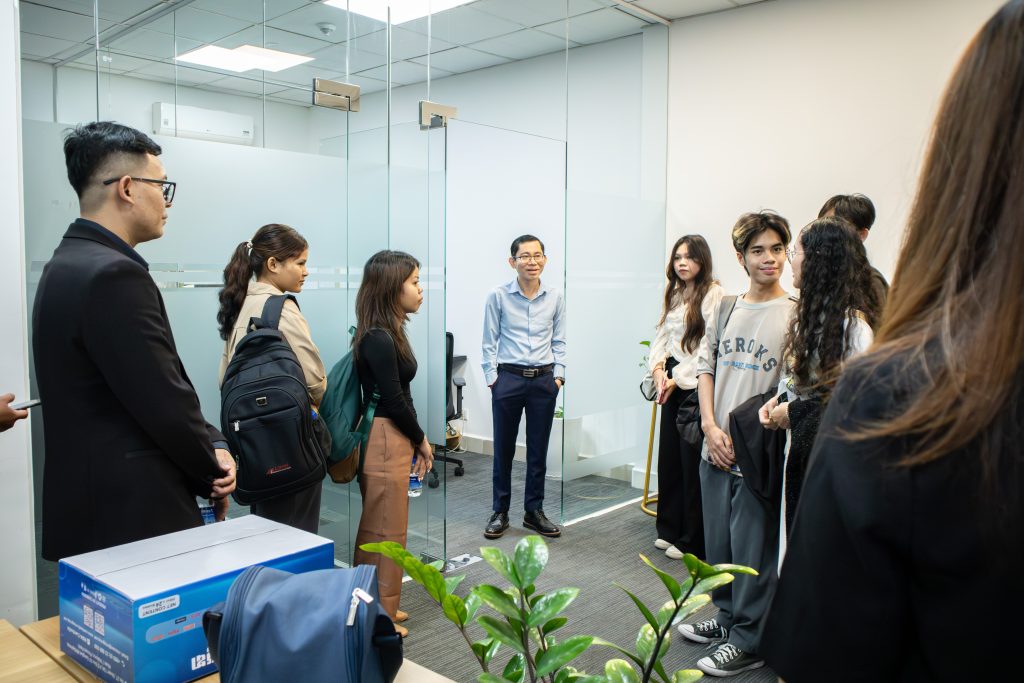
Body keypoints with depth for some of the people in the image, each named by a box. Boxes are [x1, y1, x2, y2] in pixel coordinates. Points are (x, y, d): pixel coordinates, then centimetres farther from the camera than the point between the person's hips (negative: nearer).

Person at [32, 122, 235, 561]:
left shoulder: (71, 263, 10)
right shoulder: (114, 274, -22)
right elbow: (165, 402, -20)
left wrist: (211, 444, -2)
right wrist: (212, 474, -4)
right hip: (133, 518, -10)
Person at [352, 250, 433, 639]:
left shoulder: (389, 333, 11)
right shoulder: (378, 338, -19)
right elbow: (394, 400, -17)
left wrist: (415, 441, 6)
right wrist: (421, 440, -3)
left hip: (393, 441, 9)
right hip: (386, 443, -9)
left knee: (377, 530, 18)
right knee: (386, 534, 3)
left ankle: (376, 606, 31)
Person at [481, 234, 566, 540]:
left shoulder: (555, 298, 3)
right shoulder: (498, 296, -4)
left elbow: (559, 341, 9)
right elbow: (489, 342, 0)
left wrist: (558, 374, 3)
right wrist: (492, 377, -4)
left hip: (544, 381, 2)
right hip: (508, 379, -2)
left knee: (538, 450, 10)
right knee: (503, 449, 6)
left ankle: (534, 511, 23)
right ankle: (499, 511, 19)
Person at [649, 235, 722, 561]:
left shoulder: (713, 294, -11)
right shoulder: (673, 295, 14)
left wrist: (677, 378, -15)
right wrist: (658, 368, -4)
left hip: (696, 386, -7)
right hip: (672, 385, 7)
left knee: (693, 462, -1)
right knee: (668, 457, 12)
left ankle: (692, 540, 13)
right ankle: (669, 529, 27)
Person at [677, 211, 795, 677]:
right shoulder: (725, 310, 7)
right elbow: (705, 367, 10)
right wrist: (711, 426, -2)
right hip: (716, 449, 5)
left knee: (753, 550, 4)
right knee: (718, 542, 17)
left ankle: (748, 640, 21)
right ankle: (728, 616, 38)